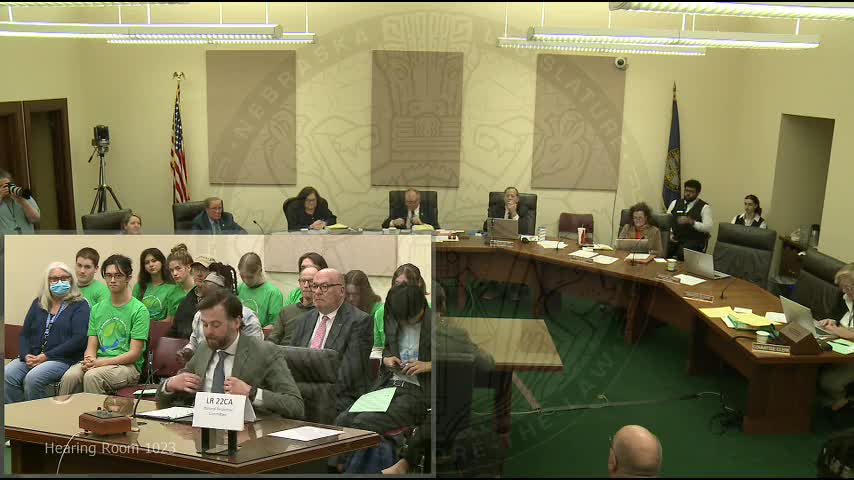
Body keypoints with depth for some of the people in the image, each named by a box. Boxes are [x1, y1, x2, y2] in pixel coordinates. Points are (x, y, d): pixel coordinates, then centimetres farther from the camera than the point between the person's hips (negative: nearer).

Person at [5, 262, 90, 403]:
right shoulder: (38, 303, 19)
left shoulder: (79, 305, 2)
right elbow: (24, 334, 17)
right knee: (7, 375, -22)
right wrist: (26, 356, -4)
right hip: (32, 357, 5)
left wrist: (46, 356, -13)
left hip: (63, 359, -5)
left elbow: (78, 339, -9)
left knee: (32, 378, -30)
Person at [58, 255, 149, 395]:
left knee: (92, 376, -32)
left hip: (127, 365, -4)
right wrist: (89, 360, -12)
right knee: (70, 376, -26)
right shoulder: (97, 309, 16)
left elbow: (134, 353, -8)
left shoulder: (139, 310, -3)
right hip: (98, 361, 4)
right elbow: (92, 346, 12)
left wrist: (101, 362, -17)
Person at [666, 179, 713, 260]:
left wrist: (691, 222, -23)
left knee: (681, 254, -34)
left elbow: (709, 227, -9)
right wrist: (669, 233, -4)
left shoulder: (704, 207, 2)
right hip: (675, 239, 3)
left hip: (694, 241, -3)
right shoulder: (675, 203, 15)